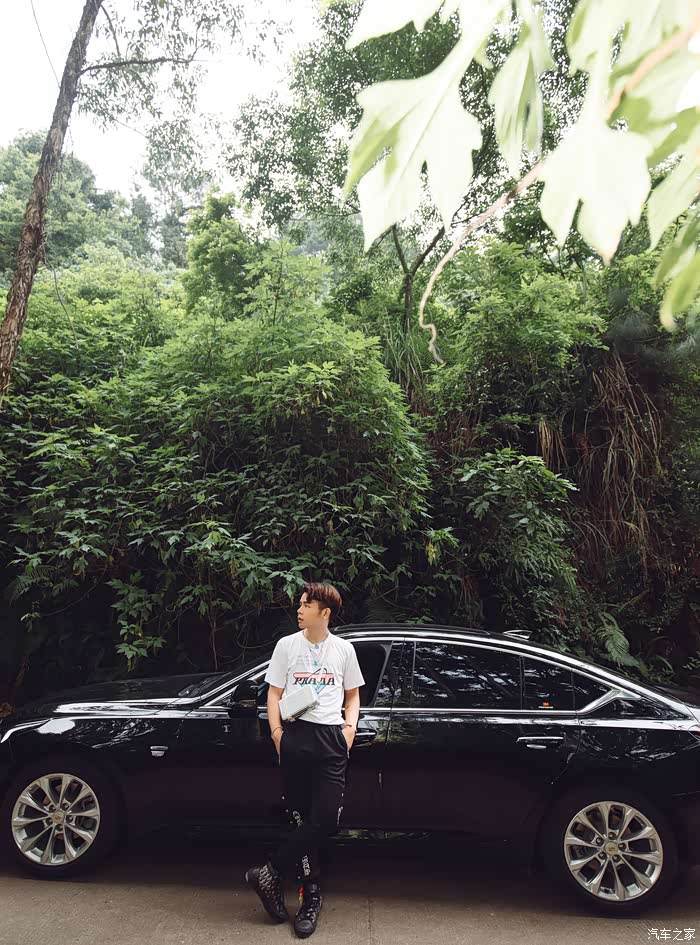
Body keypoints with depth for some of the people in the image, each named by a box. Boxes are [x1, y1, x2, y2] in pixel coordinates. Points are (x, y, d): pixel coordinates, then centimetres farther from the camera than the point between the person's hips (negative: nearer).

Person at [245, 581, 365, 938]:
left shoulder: (343, 649, 8)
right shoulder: (287, 645, 6)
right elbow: (274, 693, 8)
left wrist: (350, 728, 1)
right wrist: (276, 732, -4)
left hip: (331, 737, 0)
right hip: (295, 735, 0)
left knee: (325, 818, -9)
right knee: (302, 819, 3)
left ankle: (270, 873, 8)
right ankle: (311, 896, 19)